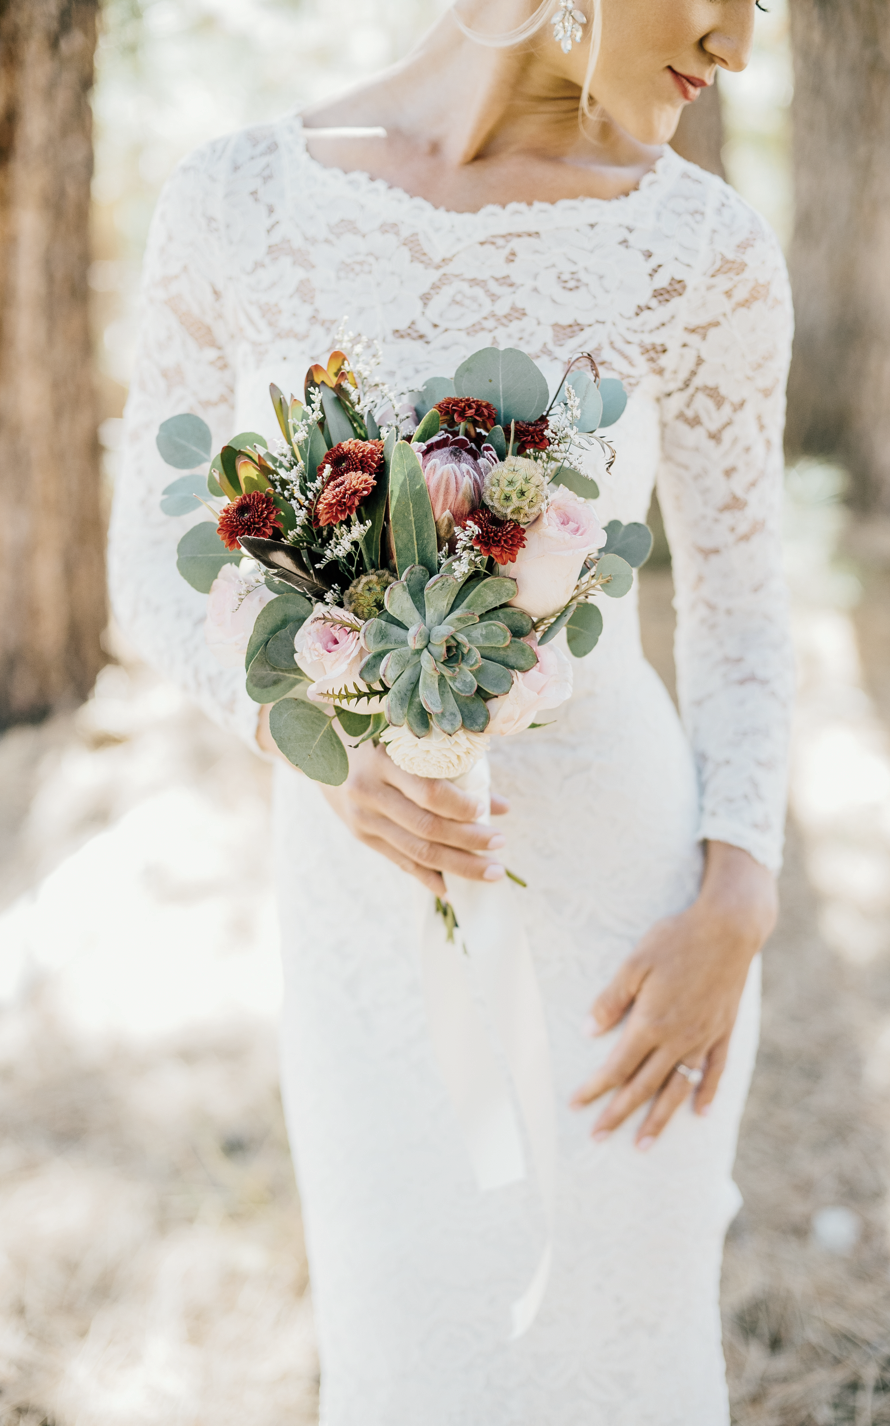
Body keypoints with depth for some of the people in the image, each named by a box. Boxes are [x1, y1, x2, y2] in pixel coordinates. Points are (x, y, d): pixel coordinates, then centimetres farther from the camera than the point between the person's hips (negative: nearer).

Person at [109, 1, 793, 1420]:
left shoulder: (706, 251, -9)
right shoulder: (233, 202, -7)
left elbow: (741, 616, -1)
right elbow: (159, 568, -1)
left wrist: (736, 921, -14)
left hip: (622, 904, -1)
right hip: (367, 917, 2)